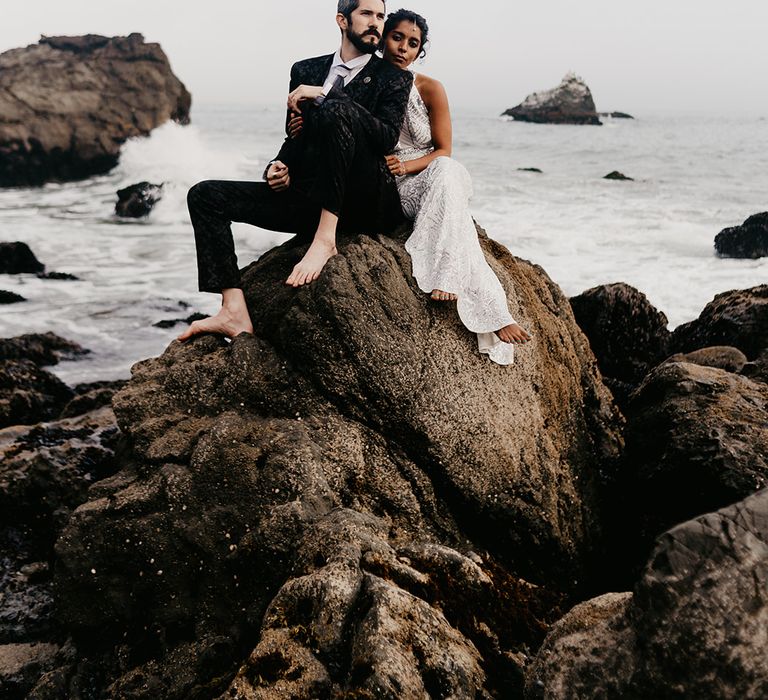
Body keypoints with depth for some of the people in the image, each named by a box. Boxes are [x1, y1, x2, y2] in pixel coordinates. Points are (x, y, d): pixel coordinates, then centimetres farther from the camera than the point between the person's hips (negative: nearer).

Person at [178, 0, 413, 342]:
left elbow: (387, 137, -12)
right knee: (205, 195, -6)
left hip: (367, 202, -5)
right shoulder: (306, 71, 18)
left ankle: (326, 239, -29)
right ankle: (234, 312, -20)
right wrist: (280, 167, -3)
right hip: (309, 197, 5)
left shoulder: (394, 79, 6)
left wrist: (322, 96, -15)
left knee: (336, 110, -30)